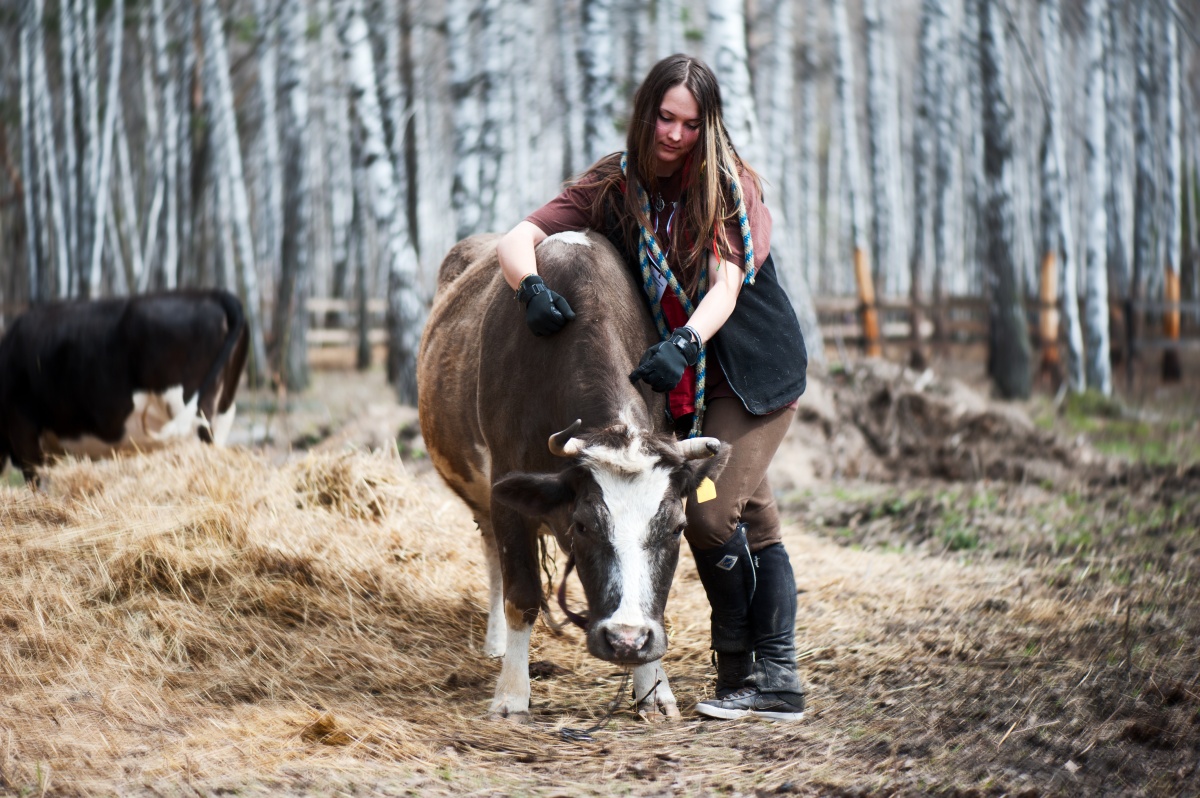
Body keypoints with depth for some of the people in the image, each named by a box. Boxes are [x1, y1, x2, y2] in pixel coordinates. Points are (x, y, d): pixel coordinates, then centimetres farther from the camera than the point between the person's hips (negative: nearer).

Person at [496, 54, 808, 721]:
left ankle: (741, 677, -1)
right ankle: (779, 683, 12)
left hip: (758, 372, -4)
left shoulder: (730, 185, -11)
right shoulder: (615, 186, -3)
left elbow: (725, 287, -25)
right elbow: (518, 238, -13)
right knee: (754, 523, 8)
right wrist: (532, 287, -35)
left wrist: (683, 343, -43)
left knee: (712, 515, -15)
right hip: (690, 382, 4)